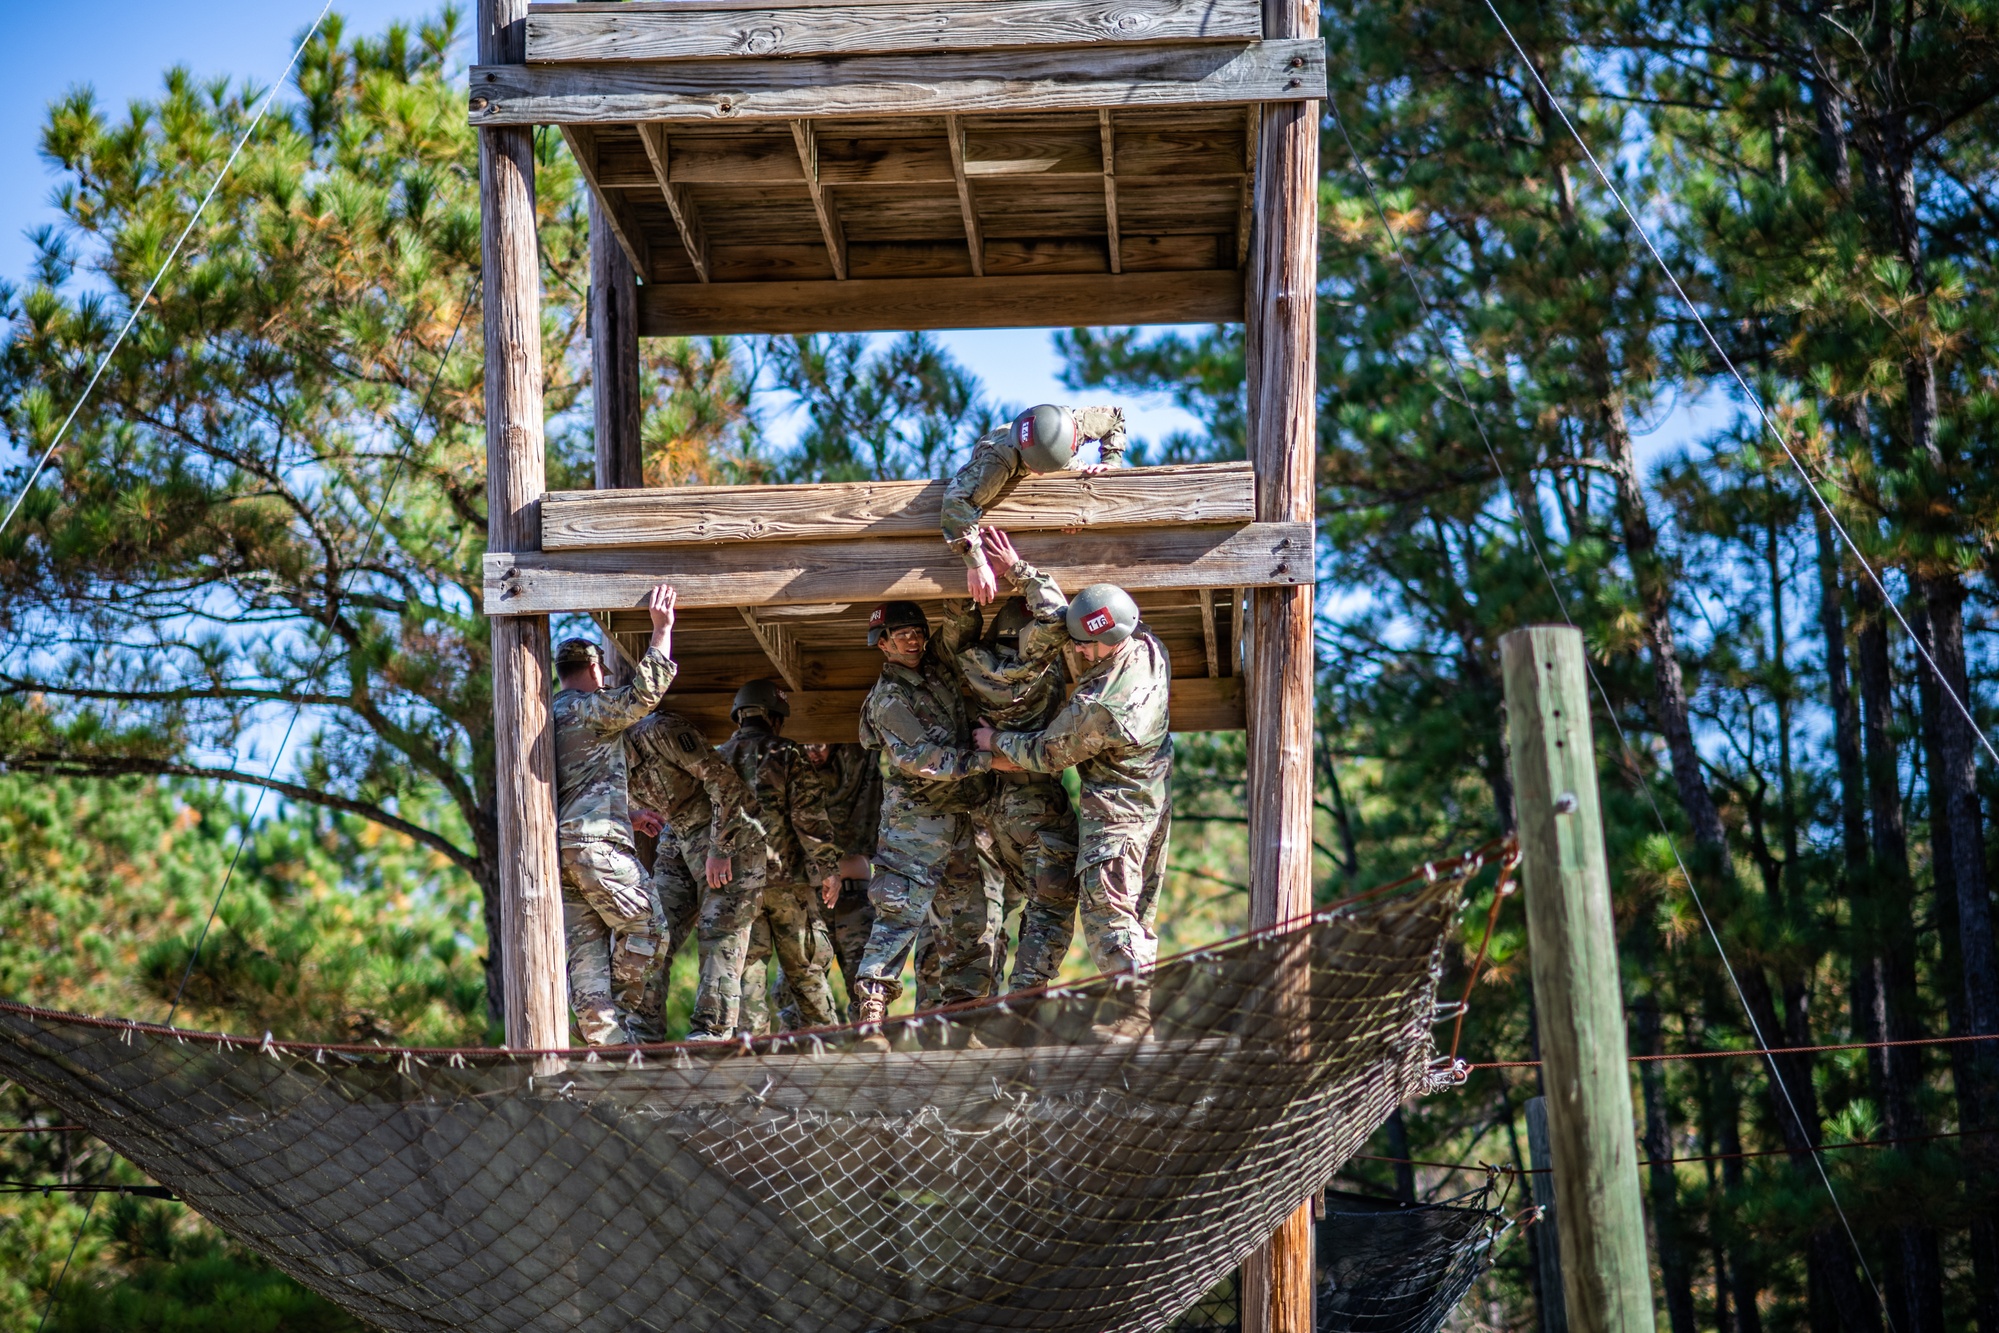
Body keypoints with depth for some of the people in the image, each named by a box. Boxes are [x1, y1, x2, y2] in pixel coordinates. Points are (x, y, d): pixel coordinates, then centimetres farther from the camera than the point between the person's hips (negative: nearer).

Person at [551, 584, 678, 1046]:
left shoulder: (548, 716, 23)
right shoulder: (592, 708, -4)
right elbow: (646, 691, -21)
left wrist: (627, 813, 35)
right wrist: (661, 630, -16)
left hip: (559, 847, 9)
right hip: (597, 841, -8)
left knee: (586, 947, 3)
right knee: (644, 926, 1)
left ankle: (606, 1037, -3)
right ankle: (642, 1027, 0)